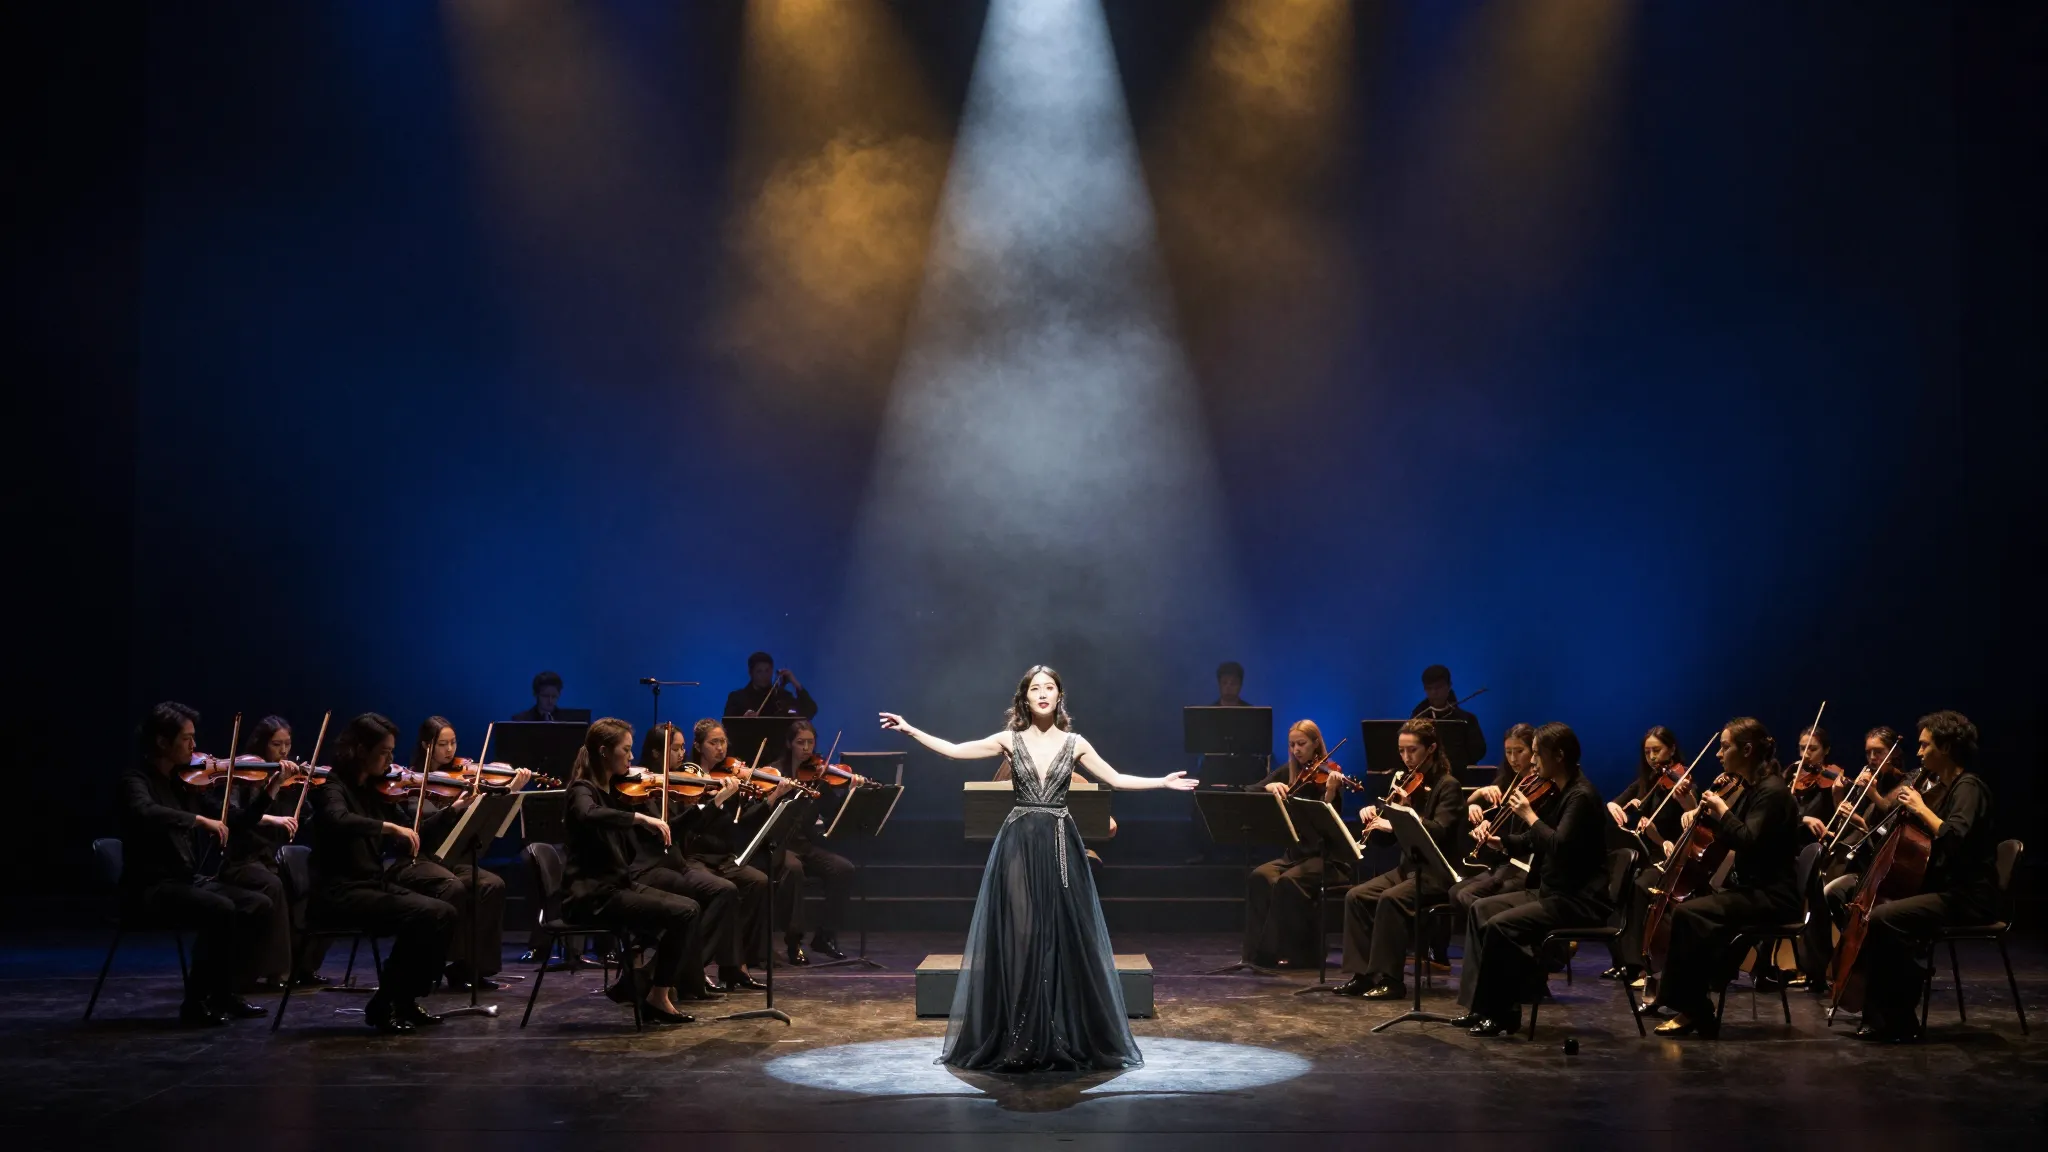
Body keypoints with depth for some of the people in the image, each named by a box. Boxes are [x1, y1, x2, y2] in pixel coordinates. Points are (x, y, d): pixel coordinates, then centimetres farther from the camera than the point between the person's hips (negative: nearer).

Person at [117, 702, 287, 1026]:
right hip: (150, 887, -7)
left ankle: (225, 993, 1)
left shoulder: (187, 782, 10)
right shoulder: (136, 780, -10)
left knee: (259, 906, -10)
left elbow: (237, 823, 10)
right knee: (221, 910, -30)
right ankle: (195, 1003, -16)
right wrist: (200, 820, -35)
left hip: (187, 881, 7)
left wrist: (271, 788, -1)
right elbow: (146, 813, -35)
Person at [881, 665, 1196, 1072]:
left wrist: (1163, 782, 5)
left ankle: (1067, 1038, 9)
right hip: (1018, 844, 0)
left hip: (1060, 845, 1)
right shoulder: (1009, 739, 4)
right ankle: (1016, 1039, 6)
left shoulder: (1075, 744, 5)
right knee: (1017, 935, -1)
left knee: (1064, 937, 0)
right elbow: (954, 751, 4)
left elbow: (1116, 780, 10)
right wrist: (911, 730, -2)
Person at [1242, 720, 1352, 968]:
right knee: (1258, 877, -24)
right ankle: (1259, 949, -19)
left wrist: (1330, 791, -34)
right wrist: (1269, 787, -18)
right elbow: (1249, 795, 1)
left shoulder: (1329, 774, -6)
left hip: (1326, 856, -5)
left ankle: (1299, 952, -19)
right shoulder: (1287, 773, 9)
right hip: (1294, 853, 5)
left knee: (1288, 882, -32)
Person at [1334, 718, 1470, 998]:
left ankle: (1388, 978, -24)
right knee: (1356, 896, -11)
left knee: (1391, 899, -30)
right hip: (1410, 867, 8)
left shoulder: (1448, 786, -8)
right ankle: (1362, 973, -9)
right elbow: (1391, 833, 16)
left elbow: (1438, 830, -25)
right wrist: (1375, 816, -5)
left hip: (1439, 873, -8)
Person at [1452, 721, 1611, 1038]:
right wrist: (1501, 840, 2)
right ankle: (1481, 1005, 4)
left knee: (1500, 926, -22)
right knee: (1482, 909, 6)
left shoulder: (1581, 796, -18)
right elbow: (1535, 841, 18)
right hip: (1552, 892, 10)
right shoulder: (1557, 792, 11)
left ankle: (1502, 1012, -8)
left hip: (1580, 901, -10)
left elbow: (1559, 846, -30)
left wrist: (1529, 816, -19)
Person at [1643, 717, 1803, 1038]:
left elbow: (1747, 841, -27)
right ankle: (1672, 993, 11)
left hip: (1772, 896, -10)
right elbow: (1729, 834, 26)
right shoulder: (1745, 787, 13)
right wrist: (1701, 813, 9)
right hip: (1748, 887, 10)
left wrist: (1722, 809, -18)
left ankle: (1691, 1009, -17)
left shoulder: (1772, 791, -16)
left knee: (1687, 914, -24)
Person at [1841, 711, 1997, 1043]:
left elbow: (1954, 837, -31)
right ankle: (1883, 1016, 11)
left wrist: (1921, 808, -19)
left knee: (1881, 919, -27)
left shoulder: (1969, 787, -13)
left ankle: (1899, 1021, -17)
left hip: (1966, 898, -11)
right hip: (1943, 889, 11)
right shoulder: (1942, 787, 15)